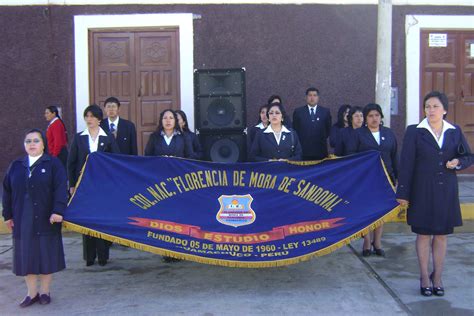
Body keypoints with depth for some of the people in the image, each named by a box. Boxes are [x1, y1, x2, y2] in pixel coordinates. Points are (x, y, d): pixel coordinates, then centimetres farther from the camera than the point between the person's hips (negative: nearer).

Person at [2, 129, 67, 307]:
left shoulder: (53, 164, -2)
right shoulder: (16, 166, 10)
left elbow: (60, 189, -10)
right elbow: (7, 191, 12)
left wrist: (58, 211, -20)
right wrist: (7, 215, 7)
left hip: (46, 220, -3)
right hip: (22, 221, 3)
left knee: (46, 254, 4)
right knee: (26, 255, 7)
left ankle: (45, 291, 18)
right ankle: (32, 293, 18)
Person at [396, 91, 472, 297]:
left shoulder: (455, 131, 5)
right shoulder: (414, 132, -4)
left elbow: (469, 157, 13)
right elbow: (406, 164, -4)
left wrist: (458, 162, -11)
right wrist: (403, 193, -6)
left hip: (446, 191, 3)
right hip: (423, 191, -2)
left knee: (442, 235, 9)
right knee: (424, 235, 4)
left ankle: (437, 277, 21)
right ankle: (424, 278, 16)